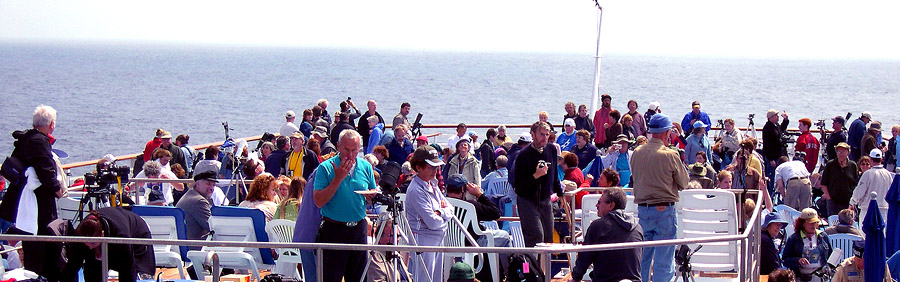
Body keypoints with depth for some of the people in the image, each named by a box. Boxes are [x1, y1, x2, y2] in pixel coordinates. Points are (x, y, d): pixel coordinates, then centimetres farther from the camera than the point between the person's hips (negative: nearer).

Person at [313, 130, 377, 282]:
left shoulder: (366, 167, 6)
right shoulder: (326, 167, -6)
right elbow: (319, 201, -14)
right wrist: (338, 178, -18)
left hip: (359, 229, 4)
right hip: (334, 230, -4)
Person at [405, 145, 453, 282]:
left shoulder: (432, 185, 11)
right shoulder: (416, 190, -18)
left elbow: (450, 210, 9)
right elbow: (433, 222, -22)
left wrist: (440, 212, -12)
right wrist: (445, 215, -2)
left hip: (438, 239, 9)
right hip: (423, 239, -9)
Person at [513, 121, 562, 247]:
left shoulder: (552, 150, 6)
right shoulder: (523, 155, -13)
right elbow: (517, 186, -15)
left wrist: (560, 193, 26)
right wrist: (536, 176, -24)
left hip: (545, 200, 6)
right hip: (528, 201, -6)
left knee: (548, 239, 5)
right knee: (537, 237, -17)